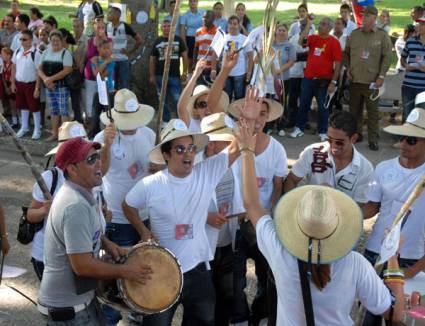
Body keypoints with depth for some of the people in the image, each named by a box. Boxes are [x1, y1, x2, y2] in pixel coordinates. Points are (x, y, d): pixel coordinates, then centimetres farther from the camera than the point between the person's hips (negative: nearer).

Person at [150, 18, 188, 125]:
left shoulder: (178, 40, 3)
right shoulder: (157, 41, 6)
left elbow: (184, 56, 5)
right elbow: (152, 59, 8)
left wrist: (184, 72, -1)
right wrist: (152, 75, 4)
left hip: (175, 76, -2)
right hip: (160, 76, 2)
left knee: (177, 100, -5)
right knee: (163, 100, 9)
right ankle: (165, 121, 18)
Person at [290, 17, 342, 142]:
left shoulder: (334, 42, -7)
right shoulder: (313, 38, 6)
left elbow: (337, 63, -9)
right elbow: (301, 42, -13)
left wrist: (333, 82, -13)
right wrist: (308, 24, -11)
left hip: (324, 80, -4)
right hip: (308, 78, 4)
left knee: (323, 107, 6)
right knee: (303, 105, 12)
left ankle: (322, 132, 16)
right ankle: (299, 128, 25)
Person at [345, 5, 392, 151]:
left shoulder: (382, 36, -3)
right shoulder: (354, 34, 7)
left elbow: (387, 57, -5)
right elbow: (347, 53, 16)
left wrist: (381, 76, -11)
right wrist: (348, 69, 6)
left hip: (372, 81, -4)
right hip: (354, 79, 4)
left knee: (372, 111, 0)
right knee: (354, 110, 12)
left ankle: (373, 139, 6)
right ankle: (356, 134, 25)